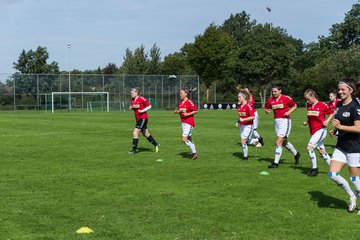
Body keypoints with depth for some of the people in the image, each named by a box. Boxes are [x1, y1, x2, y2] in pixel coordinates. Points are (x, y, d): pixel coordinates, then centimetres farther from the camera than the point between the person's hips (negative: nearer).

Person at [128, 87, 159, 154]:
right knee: (146, 134, 17)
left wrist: (142, 111, -18)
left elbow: (149, 106, -9)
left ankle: (134, 149, -5)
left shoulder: (141, 99, -15)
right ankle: (156, 145, 31)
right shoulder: (132, 99, 7)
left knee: (135, 133, -13)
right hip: (138, 118, 8)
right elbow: (131, 107, 19)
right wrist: (131, 107, -4)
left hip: (143, 118, -8)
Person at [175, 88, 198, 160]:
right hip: (183, 122, 8)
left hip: (189, 123, -8)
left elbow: (196, 111, -14)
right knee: (189, 139, 13)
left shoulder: (189, 102, -14)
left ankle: (194, 152, -2)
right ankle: (194, 153, 23)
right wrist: (178, 111, -2)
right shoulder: (180, 102, 10)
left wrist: (188, 114, -21)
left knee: (184, 139, -15)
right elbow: (177, 111, 20)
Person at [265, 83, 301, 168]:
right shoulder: (270, 99, 2)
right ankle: (296, 154, 43)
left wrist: (289, 112, -12)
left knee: (278, 142, -12)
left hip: (285, 121, -6)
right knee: (284, 142, 19)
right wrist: (267, 111, -11)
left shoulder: (286, 98, -10)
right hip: (276, 121, 7)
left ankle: (276, 162, -6)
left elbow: (295, 106, 3)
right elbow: (267, 109, 12)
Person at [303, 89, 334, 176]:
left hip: (320, 130, -7)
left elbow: (332, 113, 0)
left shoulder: (322, 105, -12)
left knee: (309, 148, -16)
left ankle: (314, 168, -4)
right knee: (322, 151, 11)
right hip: (313, 132, 7)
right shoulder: (308, 105, 7)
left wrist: (327, 121, -13)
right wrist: (306, 122, 2)